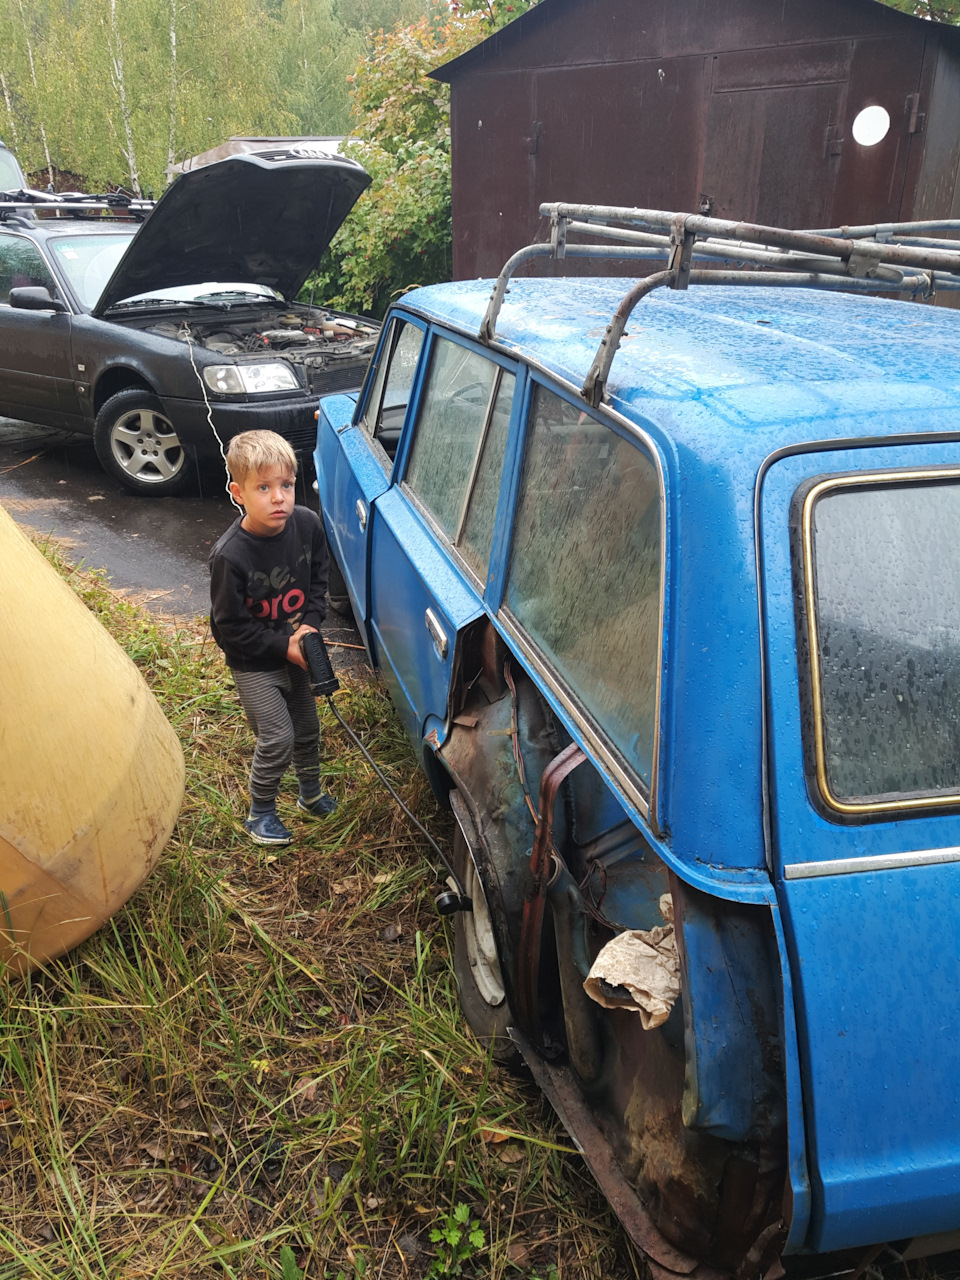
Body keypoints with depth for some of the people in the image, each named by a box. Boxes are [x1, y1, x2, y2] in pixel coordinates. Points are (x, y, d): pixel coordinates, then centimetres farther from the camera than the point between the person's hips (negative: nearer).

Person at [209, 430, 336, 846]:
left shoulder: (307, 524, -15)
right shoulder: (230, 556, -29)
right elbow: (231, 626, -20)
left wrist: (309, 624, -11)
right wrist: (283, 647, -20)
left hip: (295, 648, 5)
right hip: (253, 662, -5)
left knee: (307, 726, 18)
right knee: (277, 737, -6)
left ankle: (311, 794, 43)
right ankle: (259, 813, 18)